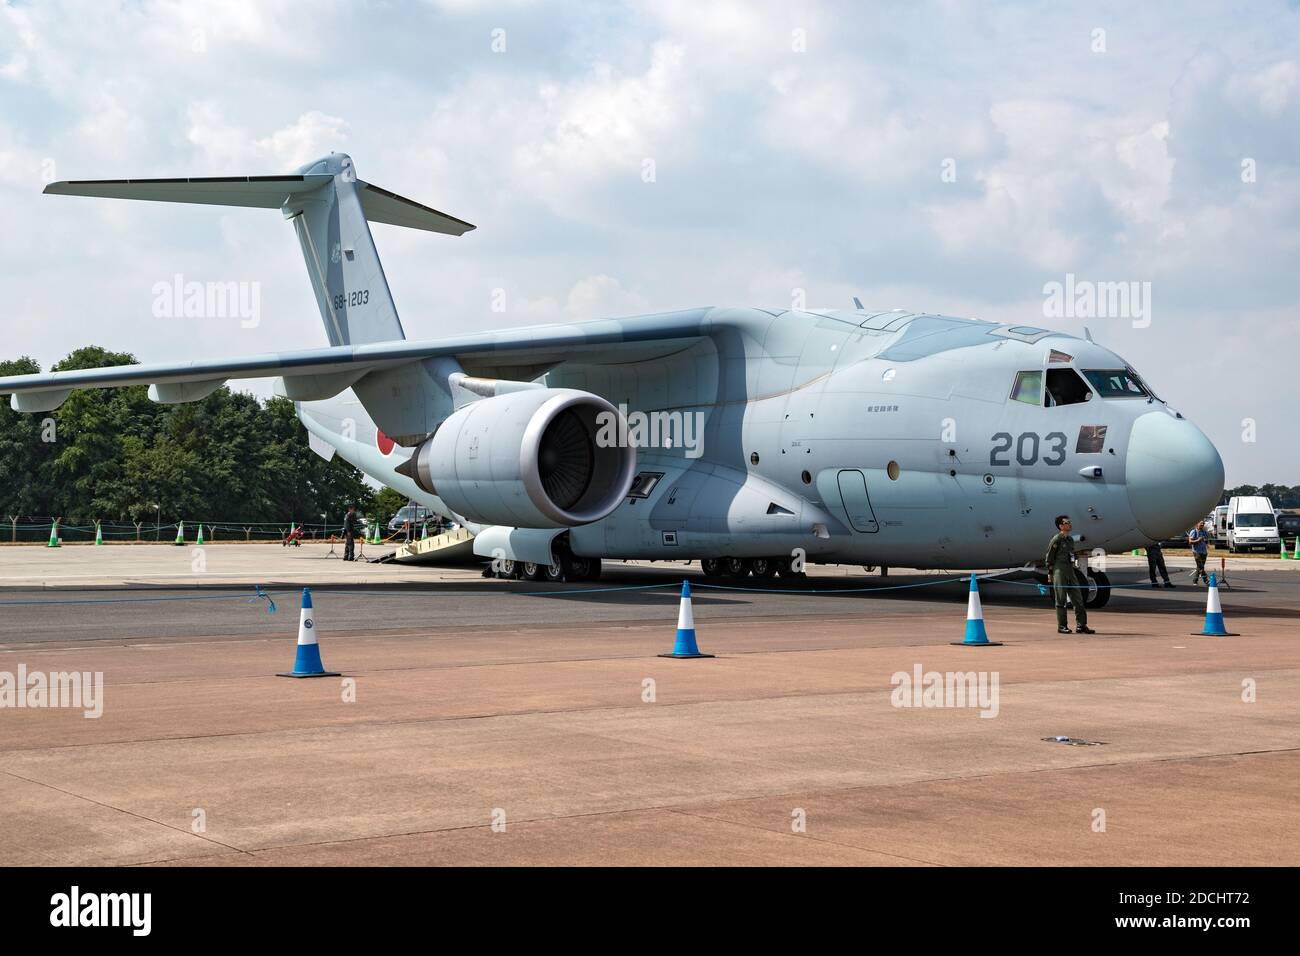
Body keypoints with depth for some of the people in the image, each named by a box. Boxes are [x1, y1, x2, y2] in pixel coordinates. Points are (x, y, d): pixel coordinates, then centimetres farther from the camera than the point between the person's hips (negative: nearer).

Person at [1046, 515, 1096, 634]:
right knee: (1061, 600, -2)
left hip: (1071, 571, 8)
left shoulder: (1070, 540, 16)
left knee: (1078, 598, 3)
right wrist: (1050, 573, -8)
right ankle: (1062, 626, 3)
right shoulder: (1056, 539, -7)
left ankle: (1081, 625, 6)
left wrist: (1072, 569, 19)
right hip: (1059, 571, -8)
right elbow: (1049, 557, -7)